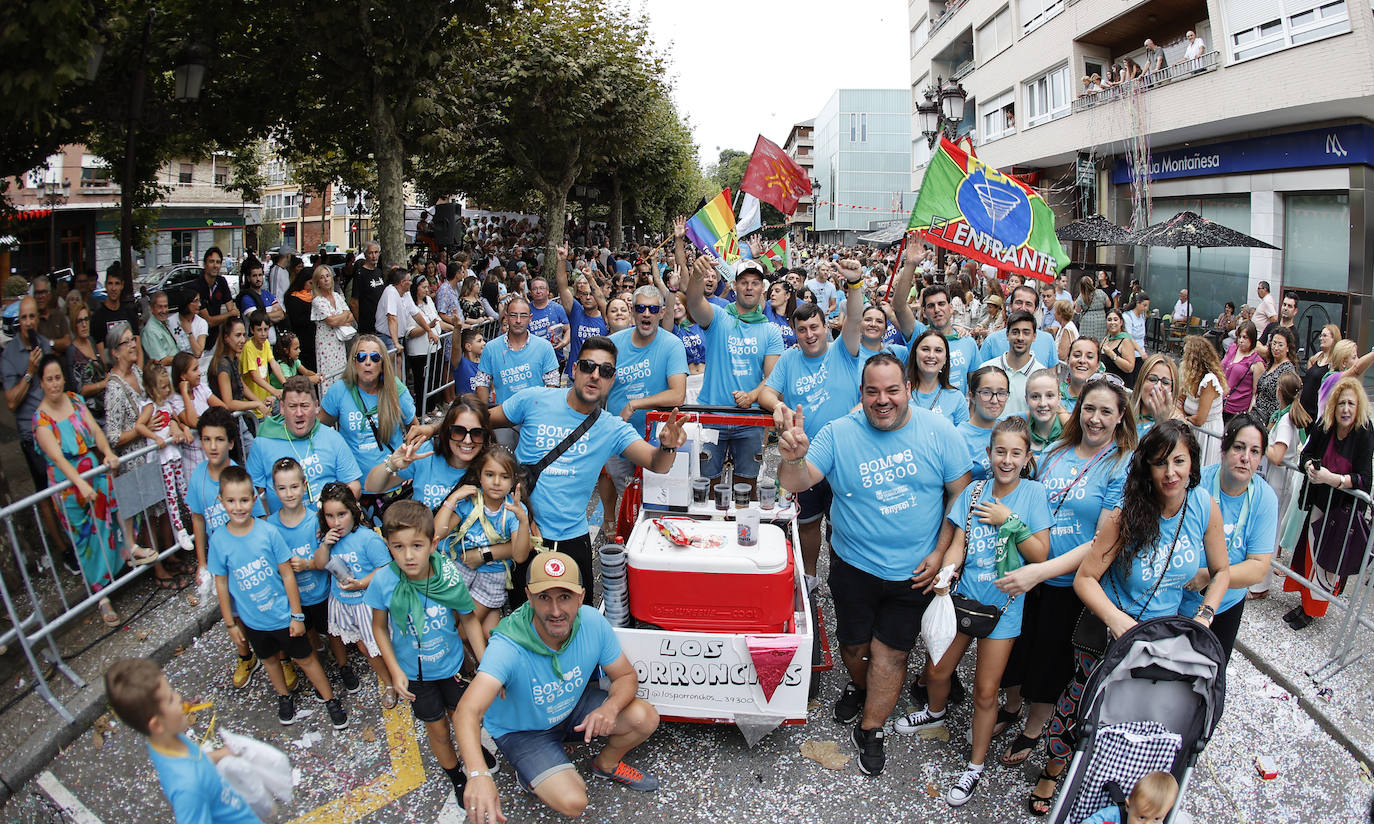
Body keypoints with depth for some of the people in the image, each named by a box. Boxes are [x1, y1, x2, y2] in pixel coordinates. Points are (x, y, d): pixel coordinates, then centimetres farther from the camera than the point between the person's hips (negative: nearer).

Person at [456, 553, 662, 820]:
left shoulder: (593, 622, -24)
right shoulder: (508, 646, -37)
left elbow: (627, 676, -10)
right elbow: (467, 711, -49)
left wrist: (610, 707, -34)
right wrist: (478, 775, -67)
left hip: (574, 706, 4)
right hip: (522, 729, -4)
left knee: (646, 718, -14)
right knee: (573, 802, -22)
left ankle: (607, 763, 18)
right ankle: (529, 774, 11)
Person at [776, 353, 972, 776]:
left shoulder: (939, 431, -8)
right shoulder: (839, 433, -10)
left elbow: (960, 493, -3)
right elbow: (797, 483, -18)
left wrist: (940, 553, -8)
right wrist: (793, 456, -41)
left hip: (914, 571, 0)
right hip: (854, 564, 1)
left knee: (891, 652, 8)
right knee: (853, 643, 16)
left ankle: (871, 729, 29)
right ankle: (858, 687, 49)